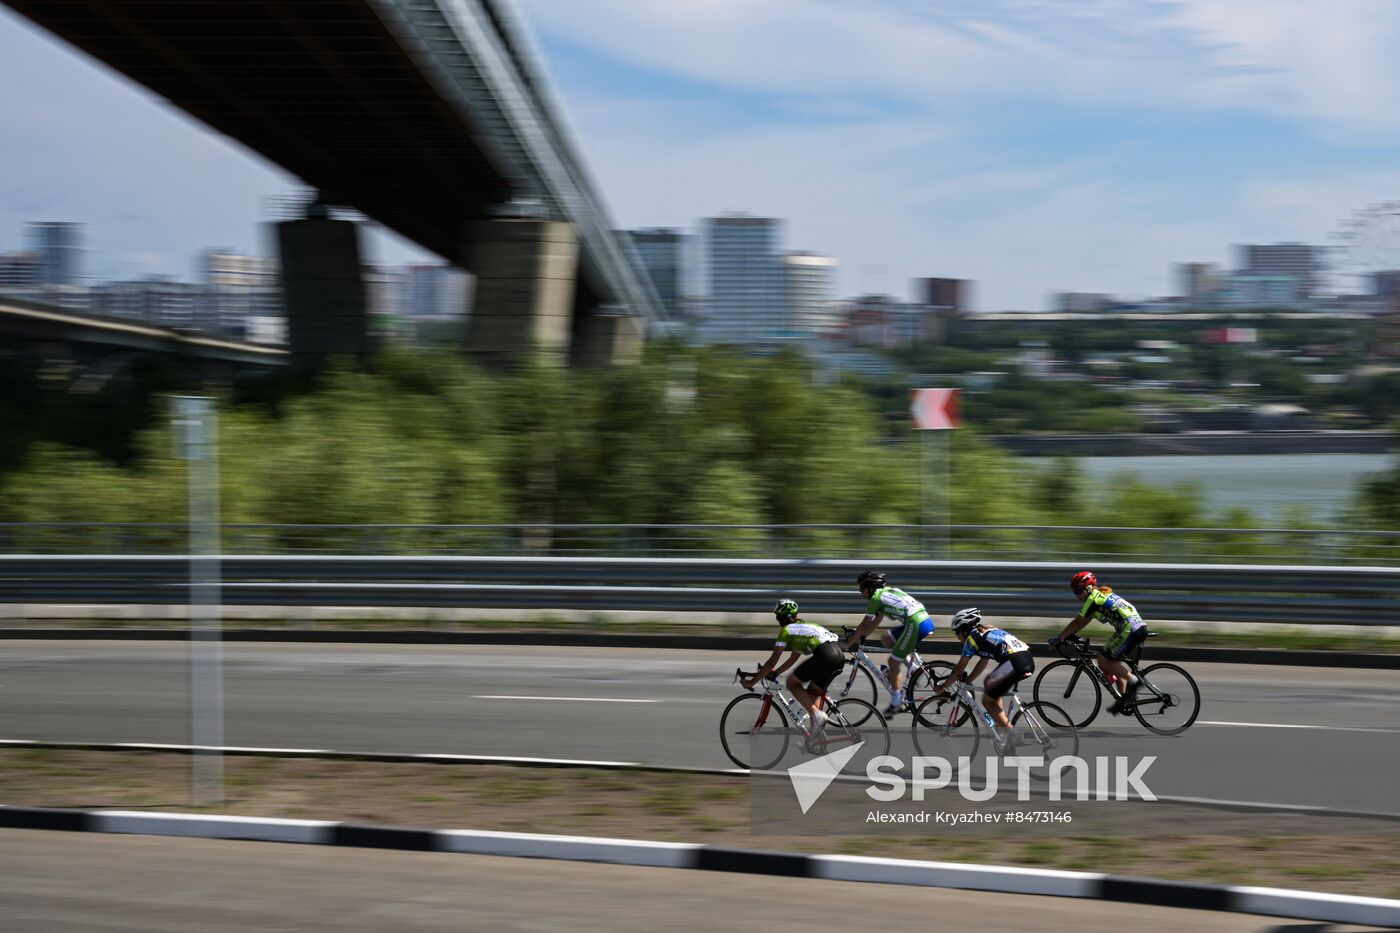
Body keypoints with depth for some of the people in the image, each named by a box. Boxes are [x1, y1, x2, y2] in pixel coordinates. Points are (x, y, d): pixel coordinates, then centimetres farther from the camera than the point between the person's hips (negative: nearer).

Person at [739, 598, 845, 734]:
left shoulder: (786, 630, 8)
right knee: (811, 694, 21)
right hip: (839, 657, 8)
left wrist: (751, 682, 14)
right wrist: (774, 673, 46)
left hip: (824, 655, -8)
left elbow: (772, 662, 7)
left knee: (792, 682, 6)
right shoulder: (801, 627, 32)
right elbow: (793, 659, 42)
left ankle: (816, 714, -7)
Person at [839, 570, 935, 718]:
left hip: (916, 625, -9)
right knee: (886, 639, 22)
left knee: (893, 662, 1)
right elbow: (875, 622, 31)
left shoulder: (876, 598, -1)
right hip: (926, 621, 9)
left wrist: (848, 643, 11)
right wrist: (859, 636, 32)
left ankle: (896, 704, 6)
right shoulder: (887, 592, 25)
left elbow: (864, 626, 2)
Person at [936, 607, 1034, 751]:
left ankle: (1011, 733, -2)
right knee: (988, 683, 28)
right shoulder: (988, 631, 30)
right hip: (1029, 660, 8)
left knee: (987, 701, 7)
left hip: (1013, 662, -8)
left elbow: (958, 671, 12)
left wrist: (943, 687, 25)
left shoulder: (972, 637, 8)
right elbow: (983, 662, 40)